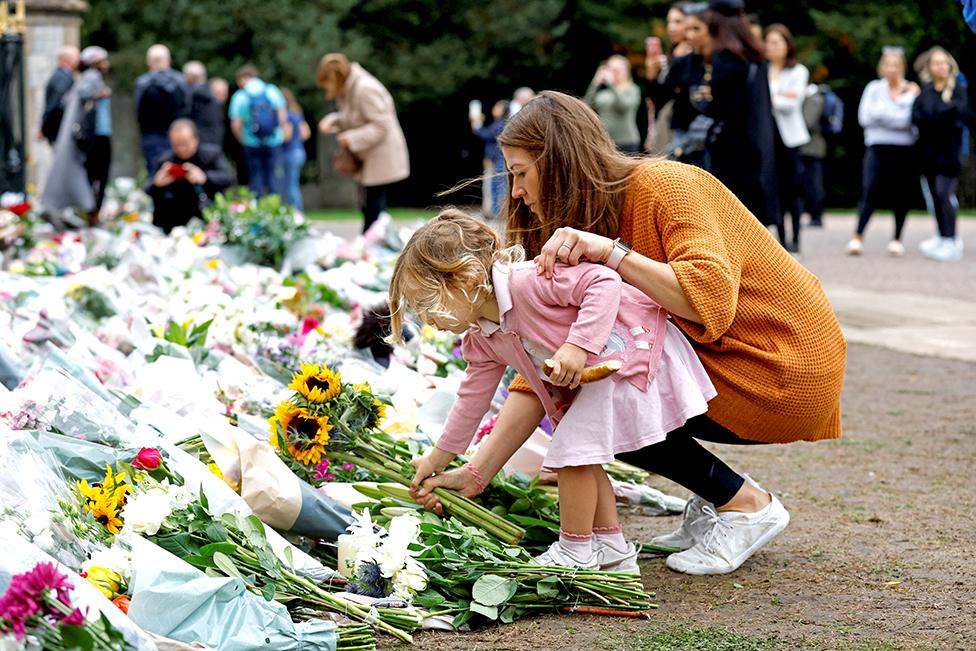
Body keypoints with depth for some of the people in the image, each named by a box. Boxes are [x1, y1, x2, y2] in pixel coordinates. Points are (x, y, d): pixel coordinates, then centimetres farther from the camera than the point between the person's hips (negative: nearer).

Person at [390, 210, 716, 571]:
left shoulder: (527, 281, -27)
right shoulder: (481, 342, 4)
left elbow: (605, 282, -31)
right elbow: (473, 397, 17)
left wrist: (577, 345, -39)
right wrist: (438, 456, 22)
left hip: (635, 350, -10)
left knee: (572, 449, -12)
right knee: (579, 456, 15)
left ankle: (575, 553, -1)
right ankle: (612, 548, 24)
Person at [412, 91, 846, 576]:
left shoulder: (667, 188, -17)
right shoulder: (583, 236, 7)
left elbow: (712, 303, -31)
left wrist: (610, 252, -32)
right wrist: (475, 473, -4)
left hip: (787, 368, -9)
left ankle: (745, 505, -5)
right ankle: (712, 500, 10)